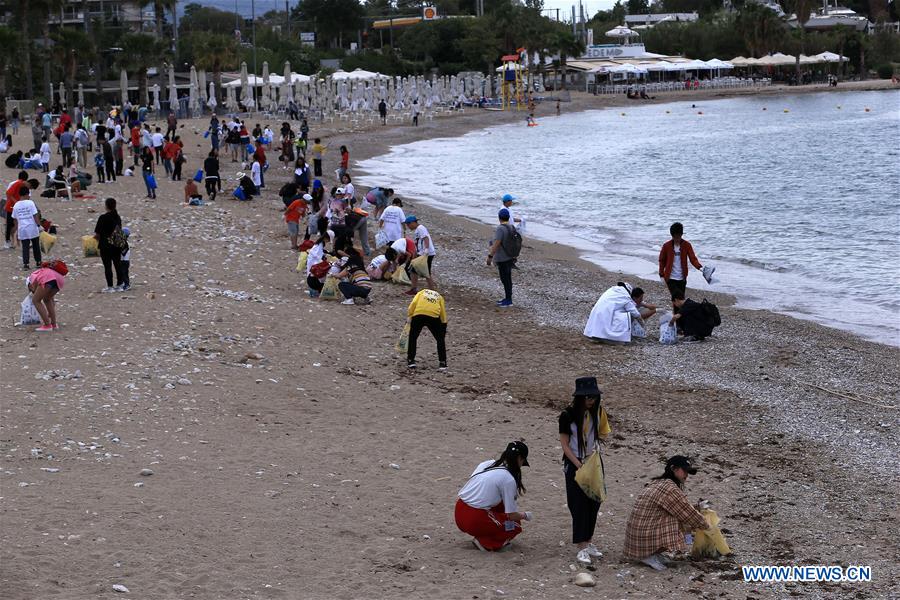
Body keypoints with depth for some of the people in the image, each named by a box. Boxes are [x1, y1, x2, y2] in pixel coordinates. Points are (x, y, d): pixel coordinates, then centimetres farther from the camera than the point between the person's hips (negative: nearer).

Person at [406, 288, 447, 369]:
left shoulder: (421, 293, 31)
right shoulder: (439, 297, 31)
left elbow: (413, 303, 8)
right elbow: (443, 315, 25)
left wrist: (409, 316, 10)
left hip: (418, 315, 0)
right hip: (434, 316, 0)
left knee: (412, 338, 21)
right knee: (440, 340, 19)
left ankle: (410, 361, 22)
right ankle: (442, 363, 16)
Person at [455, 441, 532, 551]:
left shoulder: (485, 464, 11)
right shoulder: (509, 479, -9)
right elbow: (512, 515, -6)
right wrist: (525, 515, 19)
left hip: (458, 514, 7)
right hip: (475, 521, -7)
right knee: (515, 526, 13)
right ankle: (484, 542, -3)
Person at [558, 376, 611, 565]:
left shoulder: (597, 411, -2)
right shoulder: (567, 415, -16)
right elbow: (565, 445, -13)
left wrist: (594, 451, -4)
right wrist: (580, 466, -17)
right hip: (574, 464, -5)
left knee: (594, 503, 8)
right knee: (579, 505, -5)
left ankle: (588, 542, 21)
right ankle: (580, 548, -1)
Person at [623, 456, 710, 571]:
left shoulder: (658, 483, 14)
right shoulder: (670, 488, -16)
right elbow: (688, 514, -9)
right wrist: (706, 527, 6)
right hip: (645, 536, -9)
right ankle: (649, 555, -7)